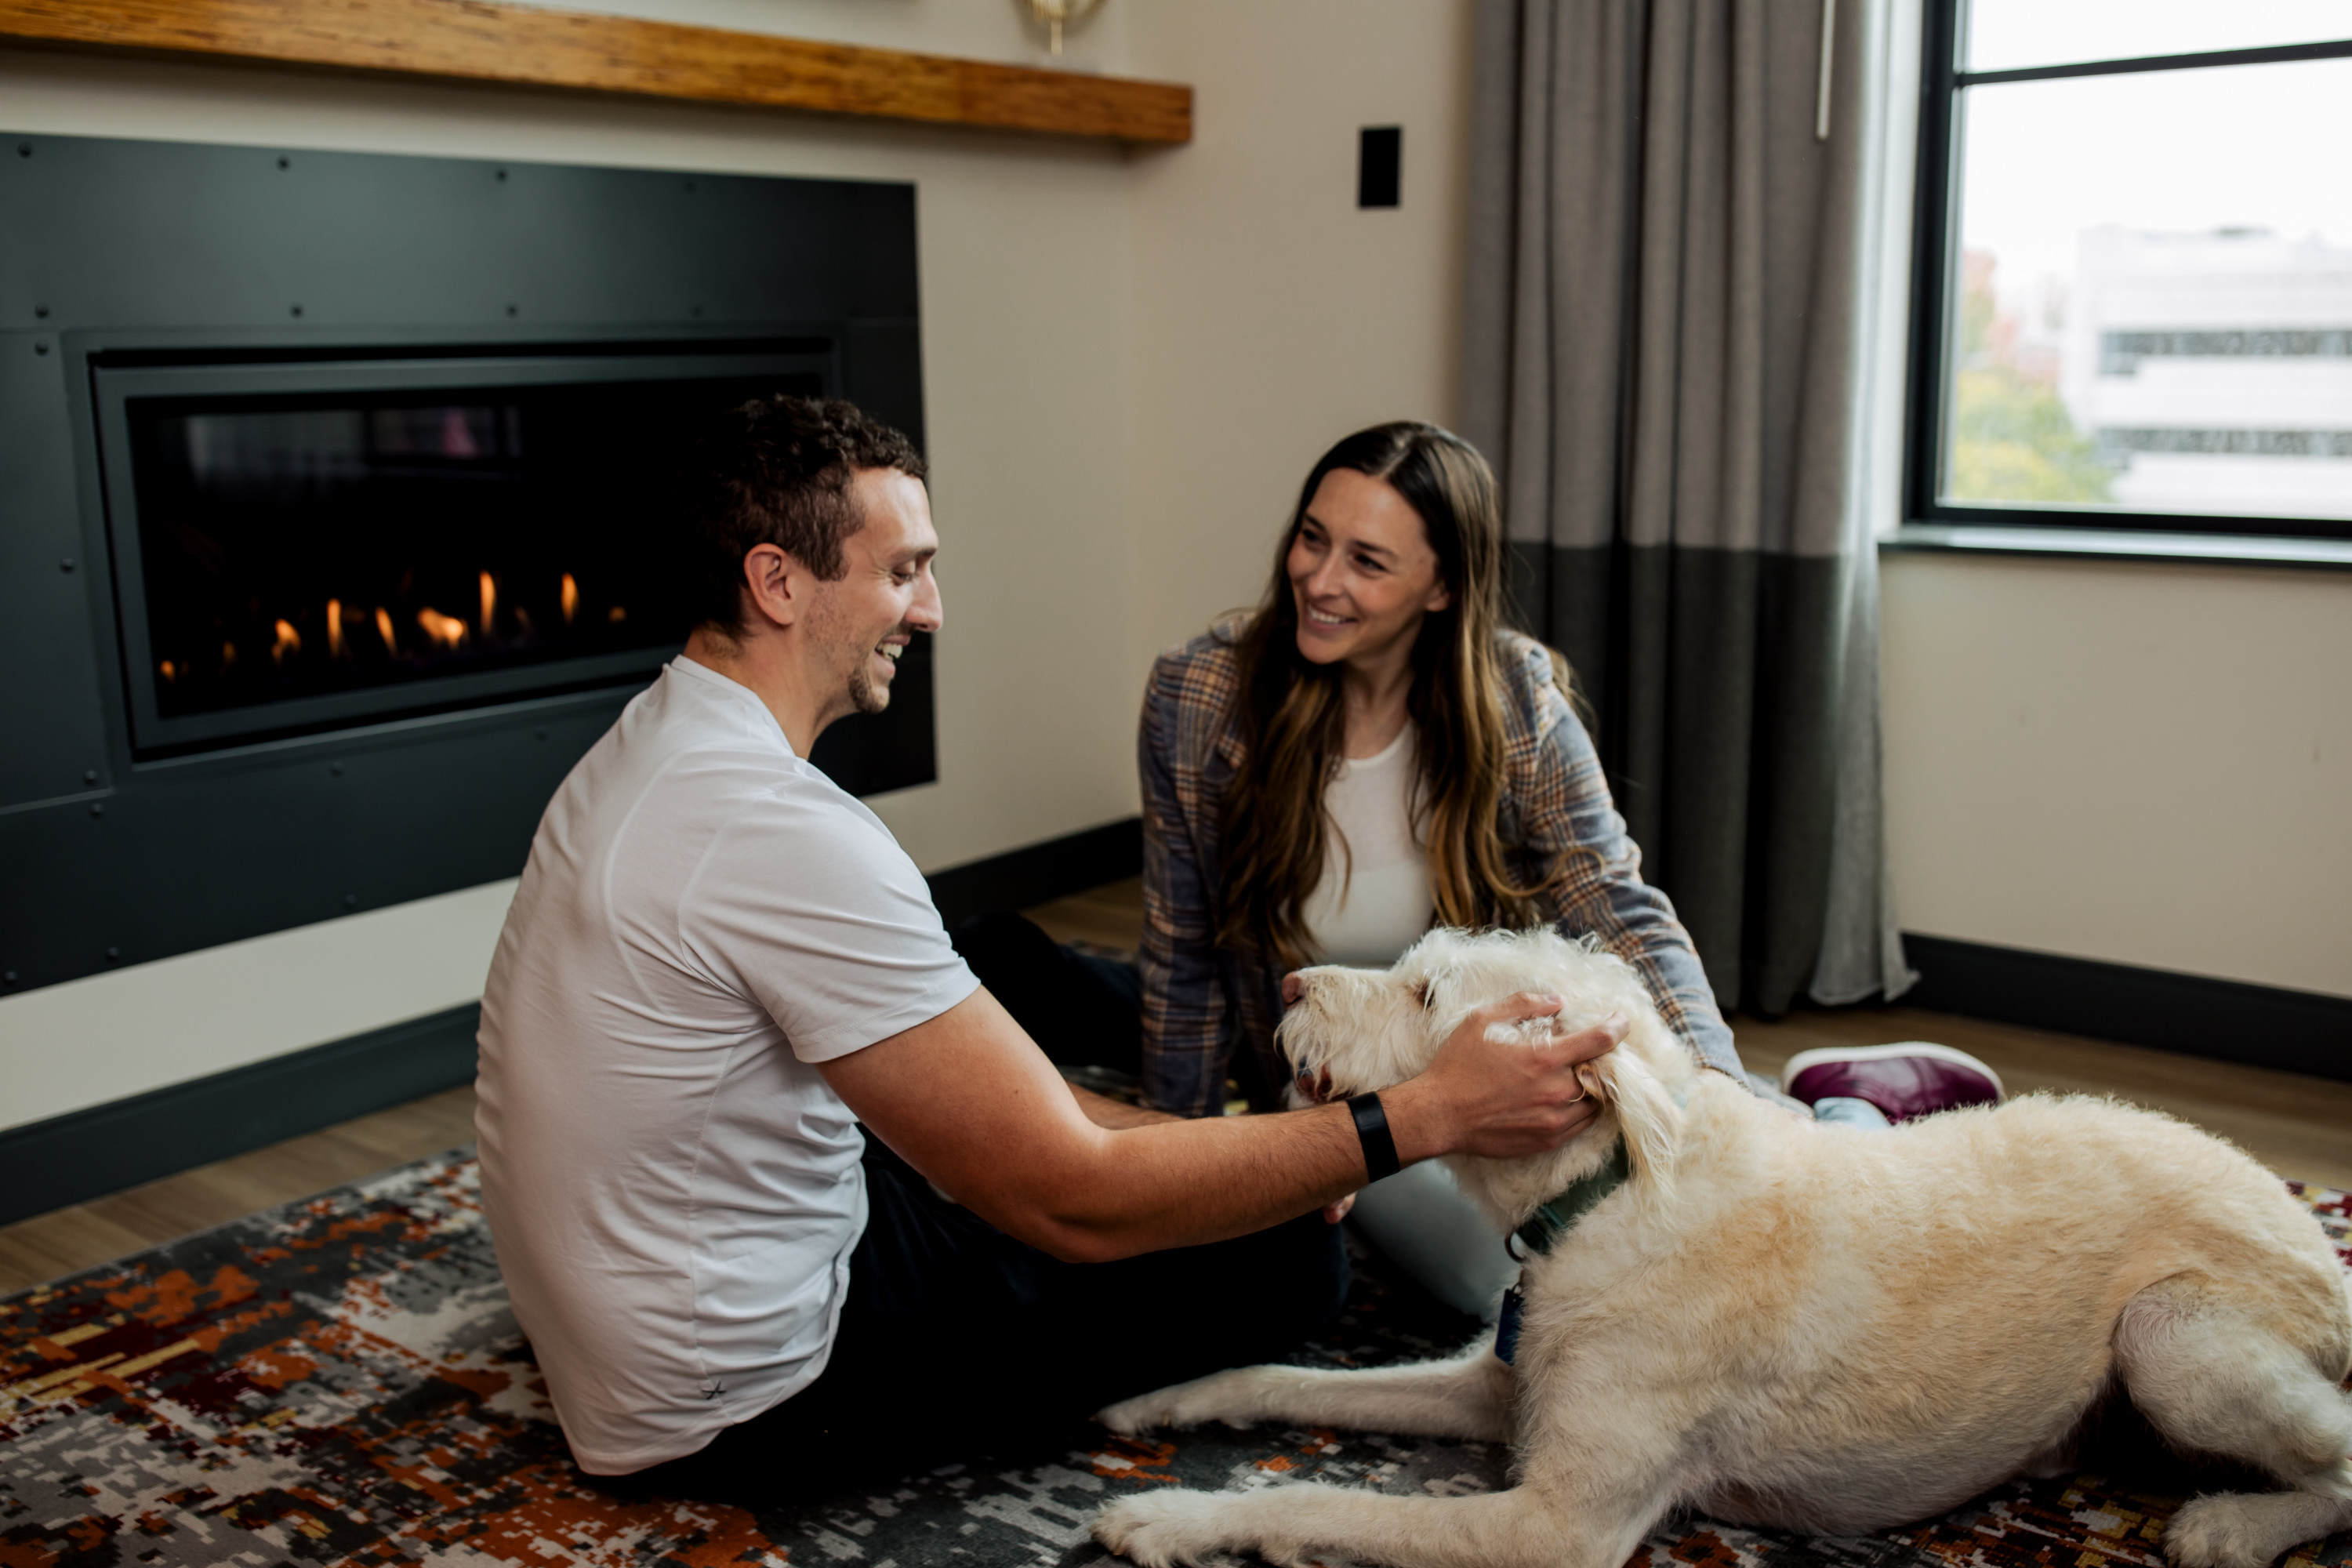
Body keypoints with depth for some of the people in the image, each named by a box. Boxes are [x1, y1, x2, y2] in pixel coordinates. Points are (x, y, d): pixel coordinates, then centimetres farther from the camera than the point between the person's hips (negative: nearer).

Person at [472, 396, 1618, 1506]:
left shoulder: (652, 745, 3)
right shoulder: (783, 830, -30)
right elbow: (1074, 1203, -28)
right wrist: (1426, 1114, -22)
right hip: (737, 1404, -9)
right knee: (1286, 1265, -6)